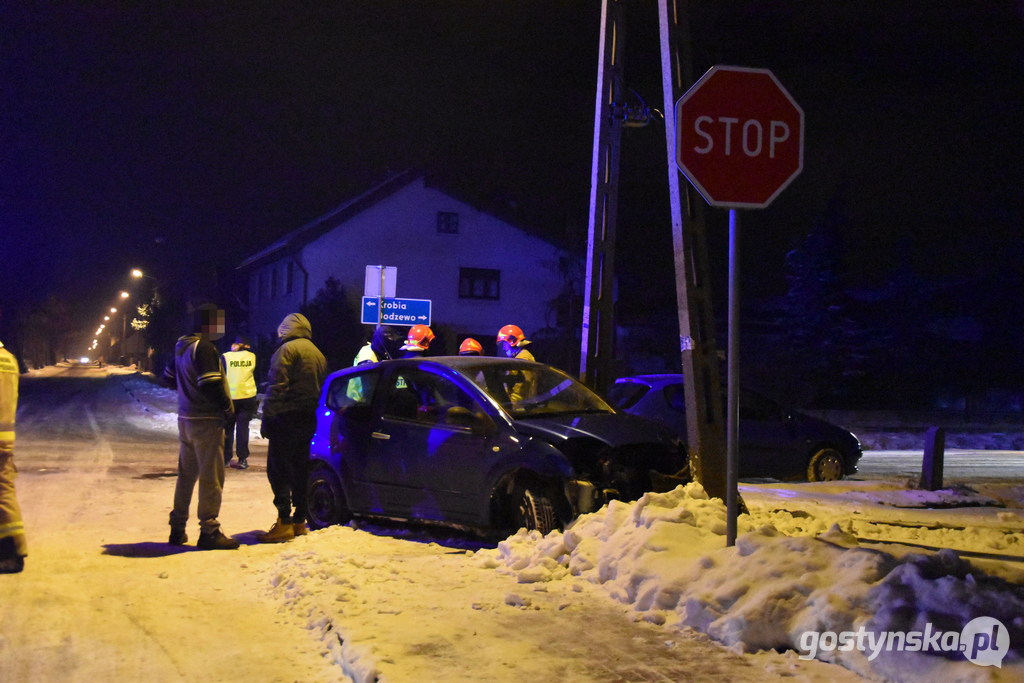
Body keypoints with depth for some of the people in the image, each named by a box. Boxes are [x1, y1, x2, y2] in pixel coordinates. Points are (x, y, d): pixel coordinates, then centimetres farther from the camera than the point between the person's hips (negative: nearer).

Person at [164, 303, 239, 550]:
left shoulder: (182, 346, 12)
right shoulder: (204, 348, -18)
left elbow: (169, 377, 24)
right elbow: (211, 384, -25)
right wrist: (227, 406, -13)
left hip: (185, 419, 9)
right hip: (206, 421, -9)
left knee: (186, 474, 17)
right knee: (211, 477, -4)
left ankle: (177, 529, 23)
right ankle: (209, 532, -1)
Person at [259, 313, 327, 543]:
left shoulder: (288, 349, -8)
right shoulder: (319, 355, 18)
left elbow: (277, 386, -16)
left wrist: (267, 416, -13)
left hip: (287, 419, -8)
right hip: (308, 420, 8)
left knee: (278, 470, -7)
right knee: (299, 470, 13)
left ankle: (284, 522, -12)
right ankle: (299, 521, 17)